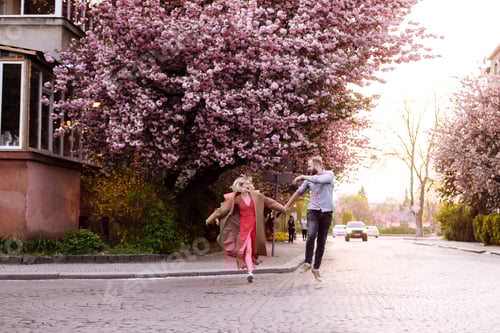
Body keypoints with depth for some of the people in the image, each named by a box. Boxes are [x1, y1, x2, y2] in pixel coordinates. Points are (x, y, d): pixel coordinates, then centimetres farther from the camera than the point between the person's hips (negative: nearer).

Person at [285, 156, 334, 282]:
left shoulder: (329, 174, -2)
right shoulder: (309, 179, 8)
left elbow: (320, 180, -25)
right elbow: (299, 192, 19)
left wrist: (303, 177, -20)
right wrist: (286, 206, 23)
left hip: (326, 212, -1)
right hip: (313, 211, 1)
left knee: (321, 242, 3)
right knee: (311, 235, -24)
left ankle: (316, 268, 12)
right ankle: (307, 263, -15)